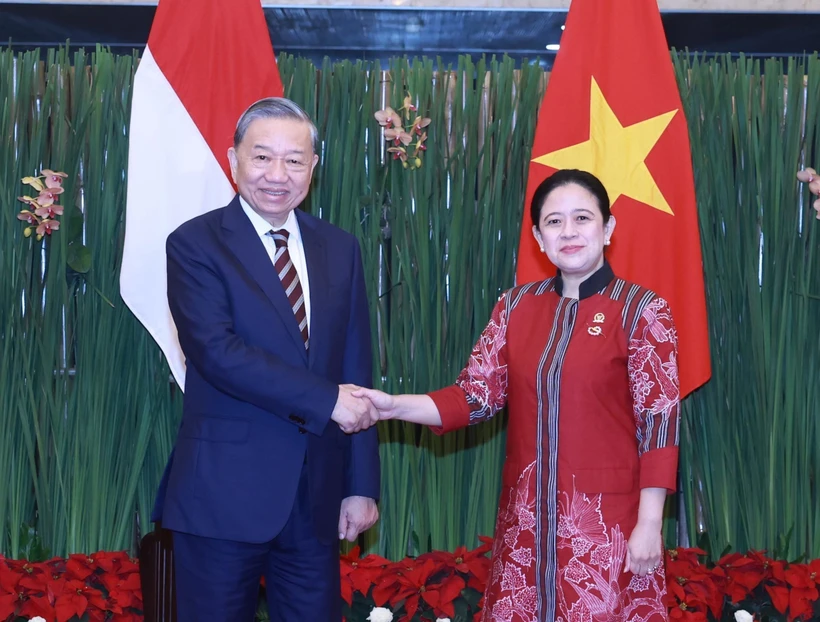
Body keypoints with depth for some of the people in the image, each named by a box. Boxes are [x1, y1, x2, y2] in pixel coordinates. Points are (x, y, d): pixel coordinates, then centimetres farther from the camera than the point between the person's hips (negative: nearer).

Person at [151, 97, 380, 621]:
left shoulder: (340, 249, 8)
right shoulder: (195, 244, -5)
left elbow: (356, 372, 8)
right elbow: (216, 351, -18)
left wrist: (362, 484, 4)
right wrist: (325, 400, -19)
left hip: (317, 495, 4)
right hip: (226, 489, -4)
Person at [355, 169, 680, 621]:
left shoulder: (642, 311, -5)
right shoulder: (517, 306, 7)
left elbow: (659, 420, -8)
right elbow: (476, 396, 2)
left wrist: (649, 524, -12)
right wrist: (394, 406, -12)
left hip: (606, 515, -4)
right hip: (526, 514, 4)